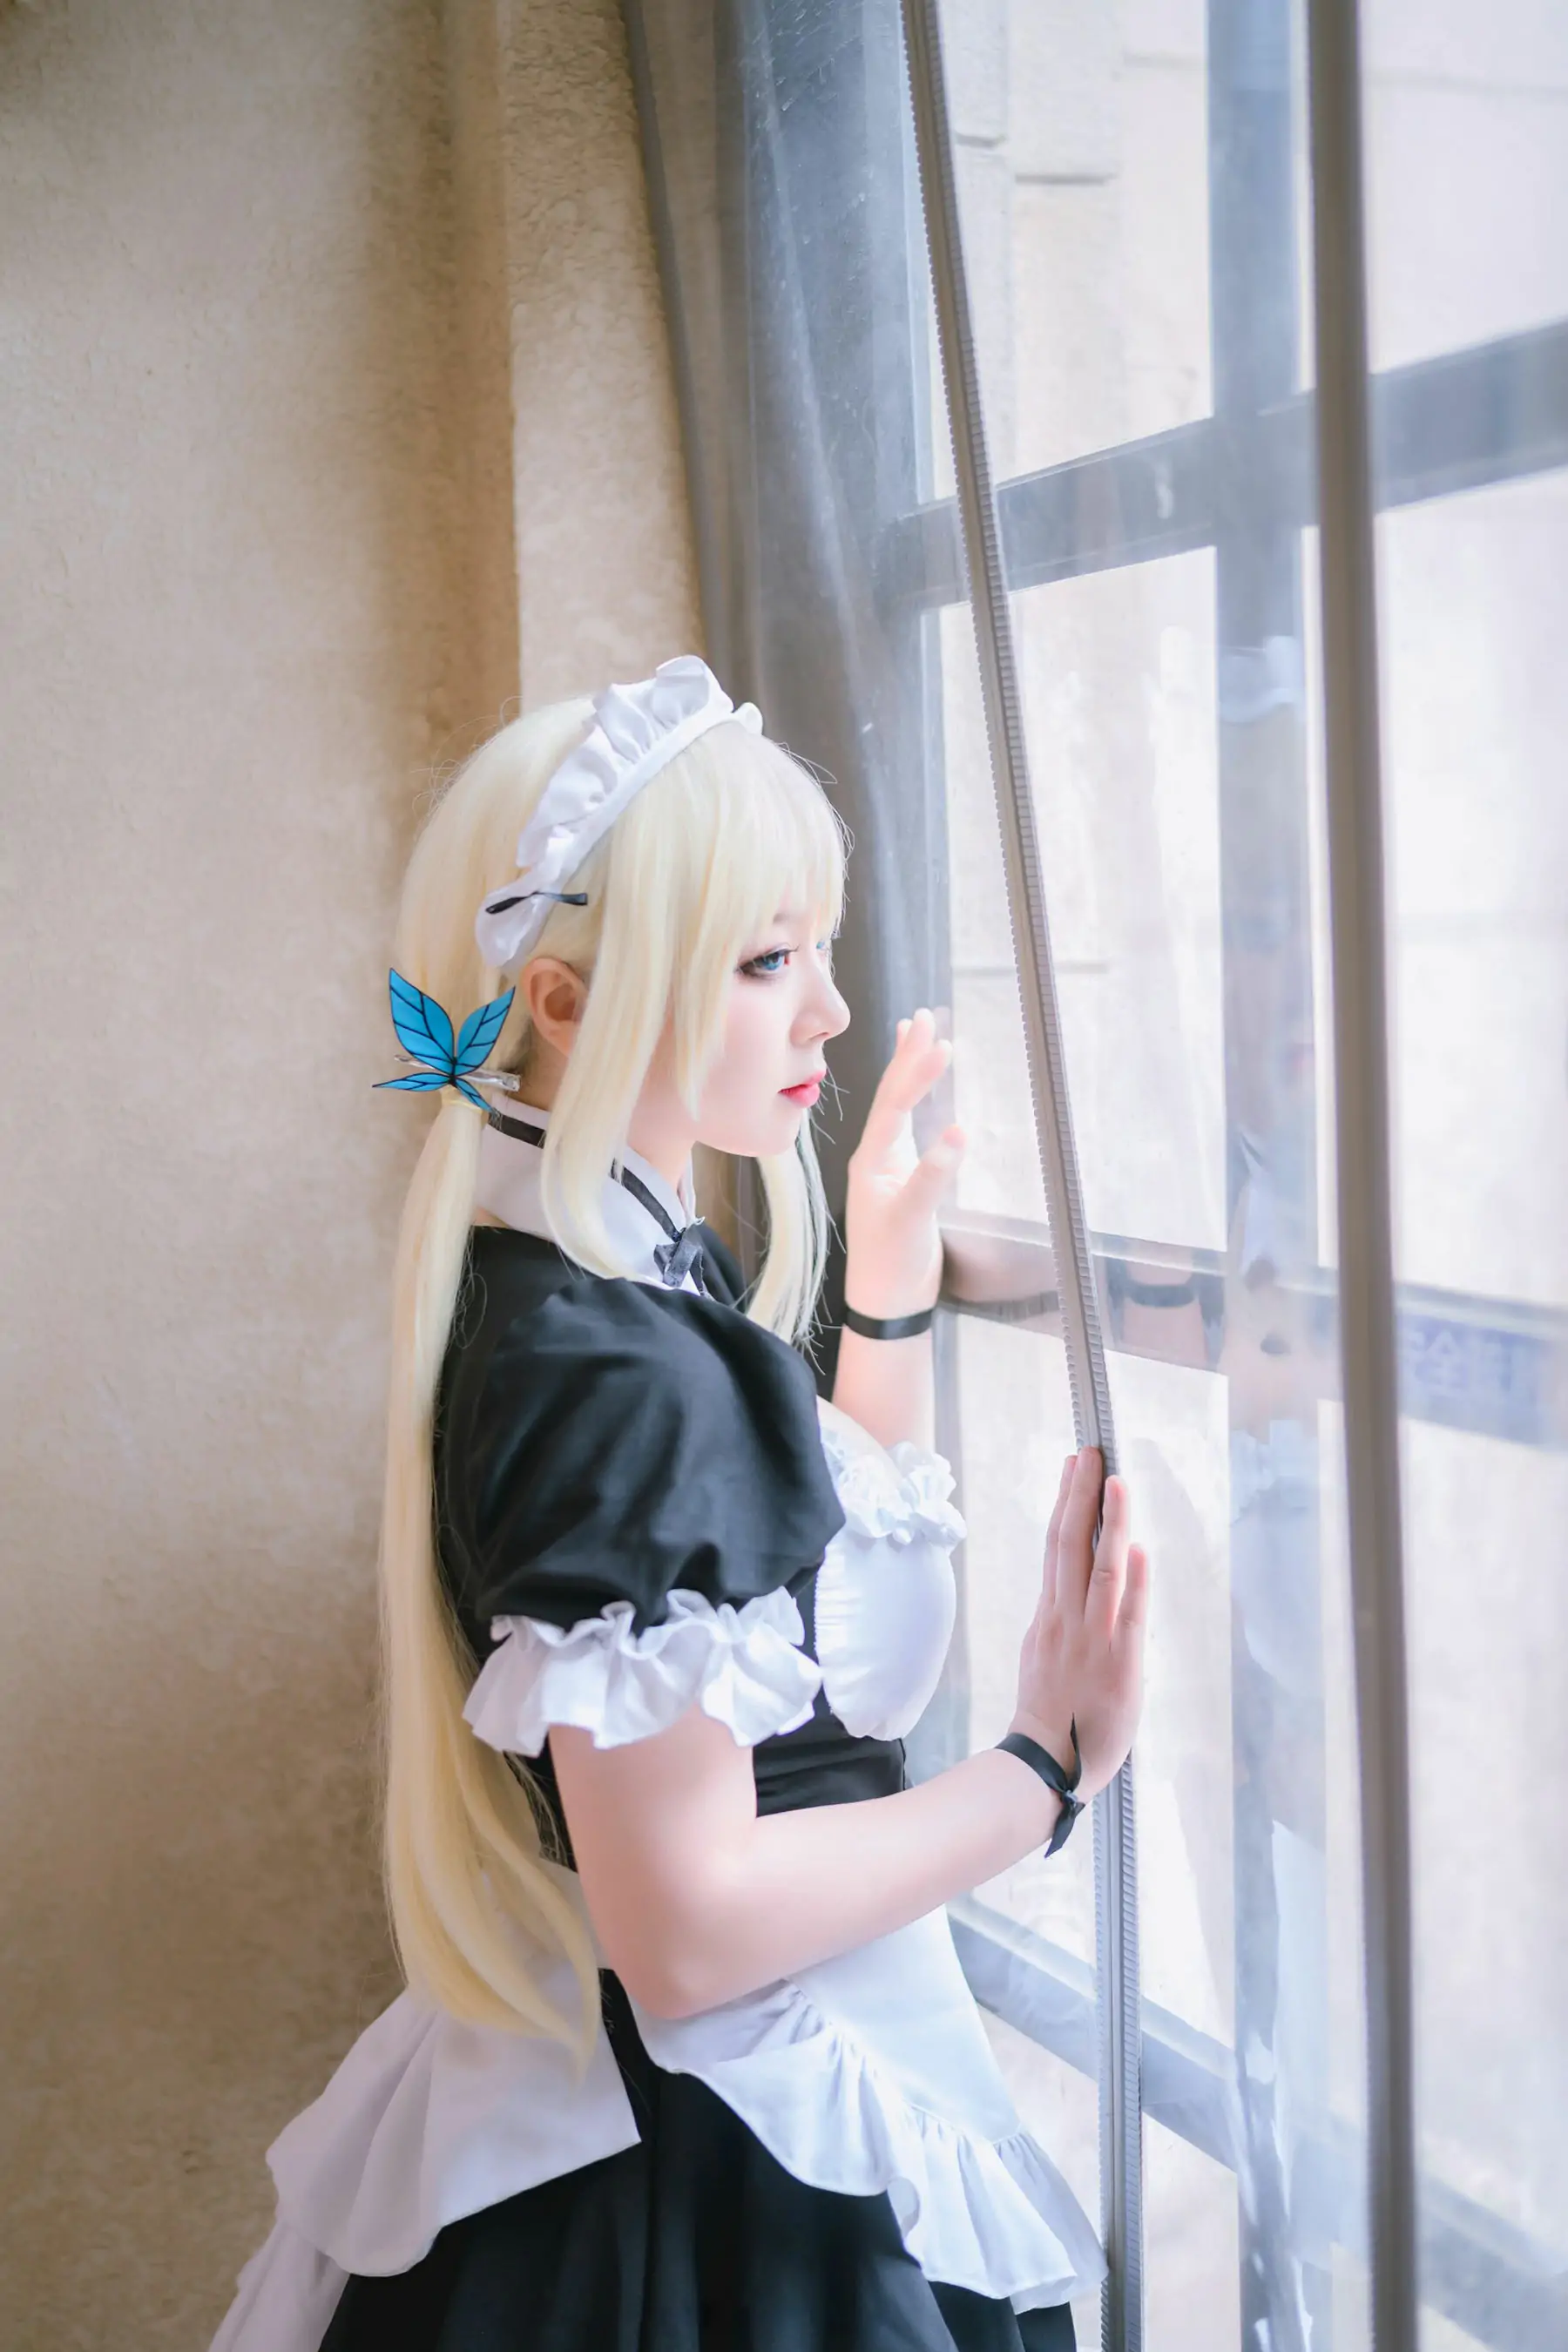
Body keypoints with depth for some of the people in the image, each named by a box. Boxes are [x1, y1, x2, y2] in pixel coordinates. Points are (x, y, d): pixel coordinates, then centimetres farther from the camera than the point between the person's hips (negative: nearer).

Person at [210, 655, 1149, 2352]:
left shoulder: (643, 1278, 3)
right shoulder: (617, 1375, -27)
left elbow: (820, 1586, 16)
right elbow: (688, 1923, -27)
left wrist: (889, 1291, 8)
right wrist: (1046, 1770, -19)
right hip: (723, 2169, -9)